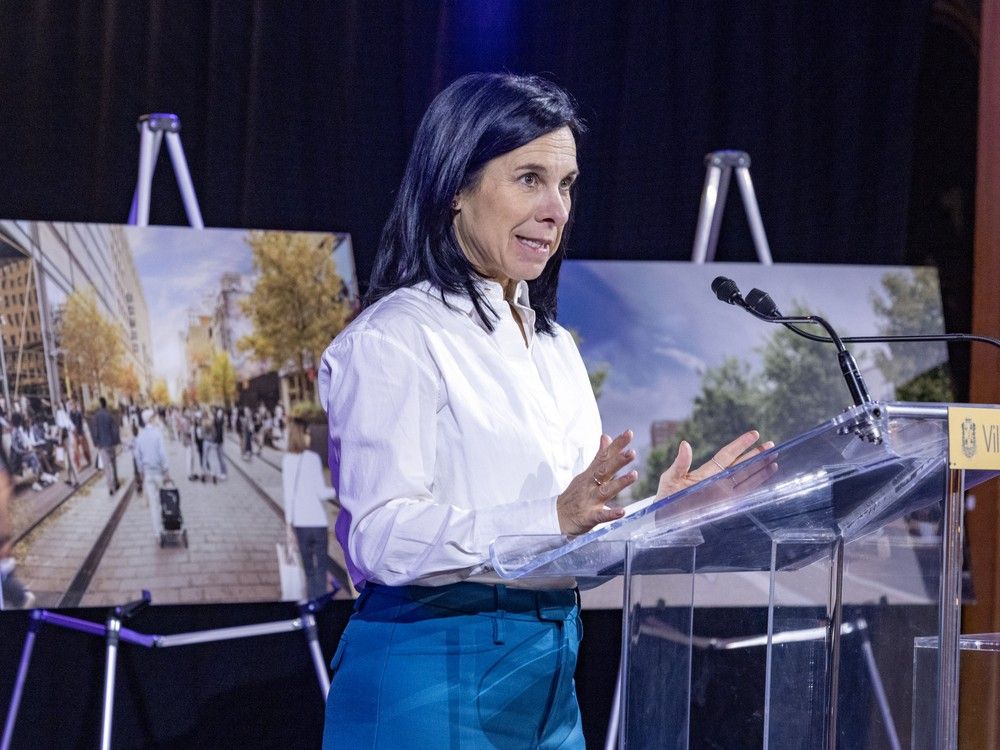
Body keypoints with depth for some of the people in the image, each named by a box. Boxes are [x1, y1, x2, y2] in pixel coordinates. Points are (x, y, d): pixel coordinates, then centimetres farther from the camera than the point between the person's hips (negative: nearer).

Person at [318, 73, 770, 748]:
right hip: (433, 684, -7)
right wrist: (552, 518, -30)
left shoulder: (553, 344, 16)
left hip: (547, 680, 8)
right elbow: (382, 536, -21)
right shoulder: (395, 339, -10)